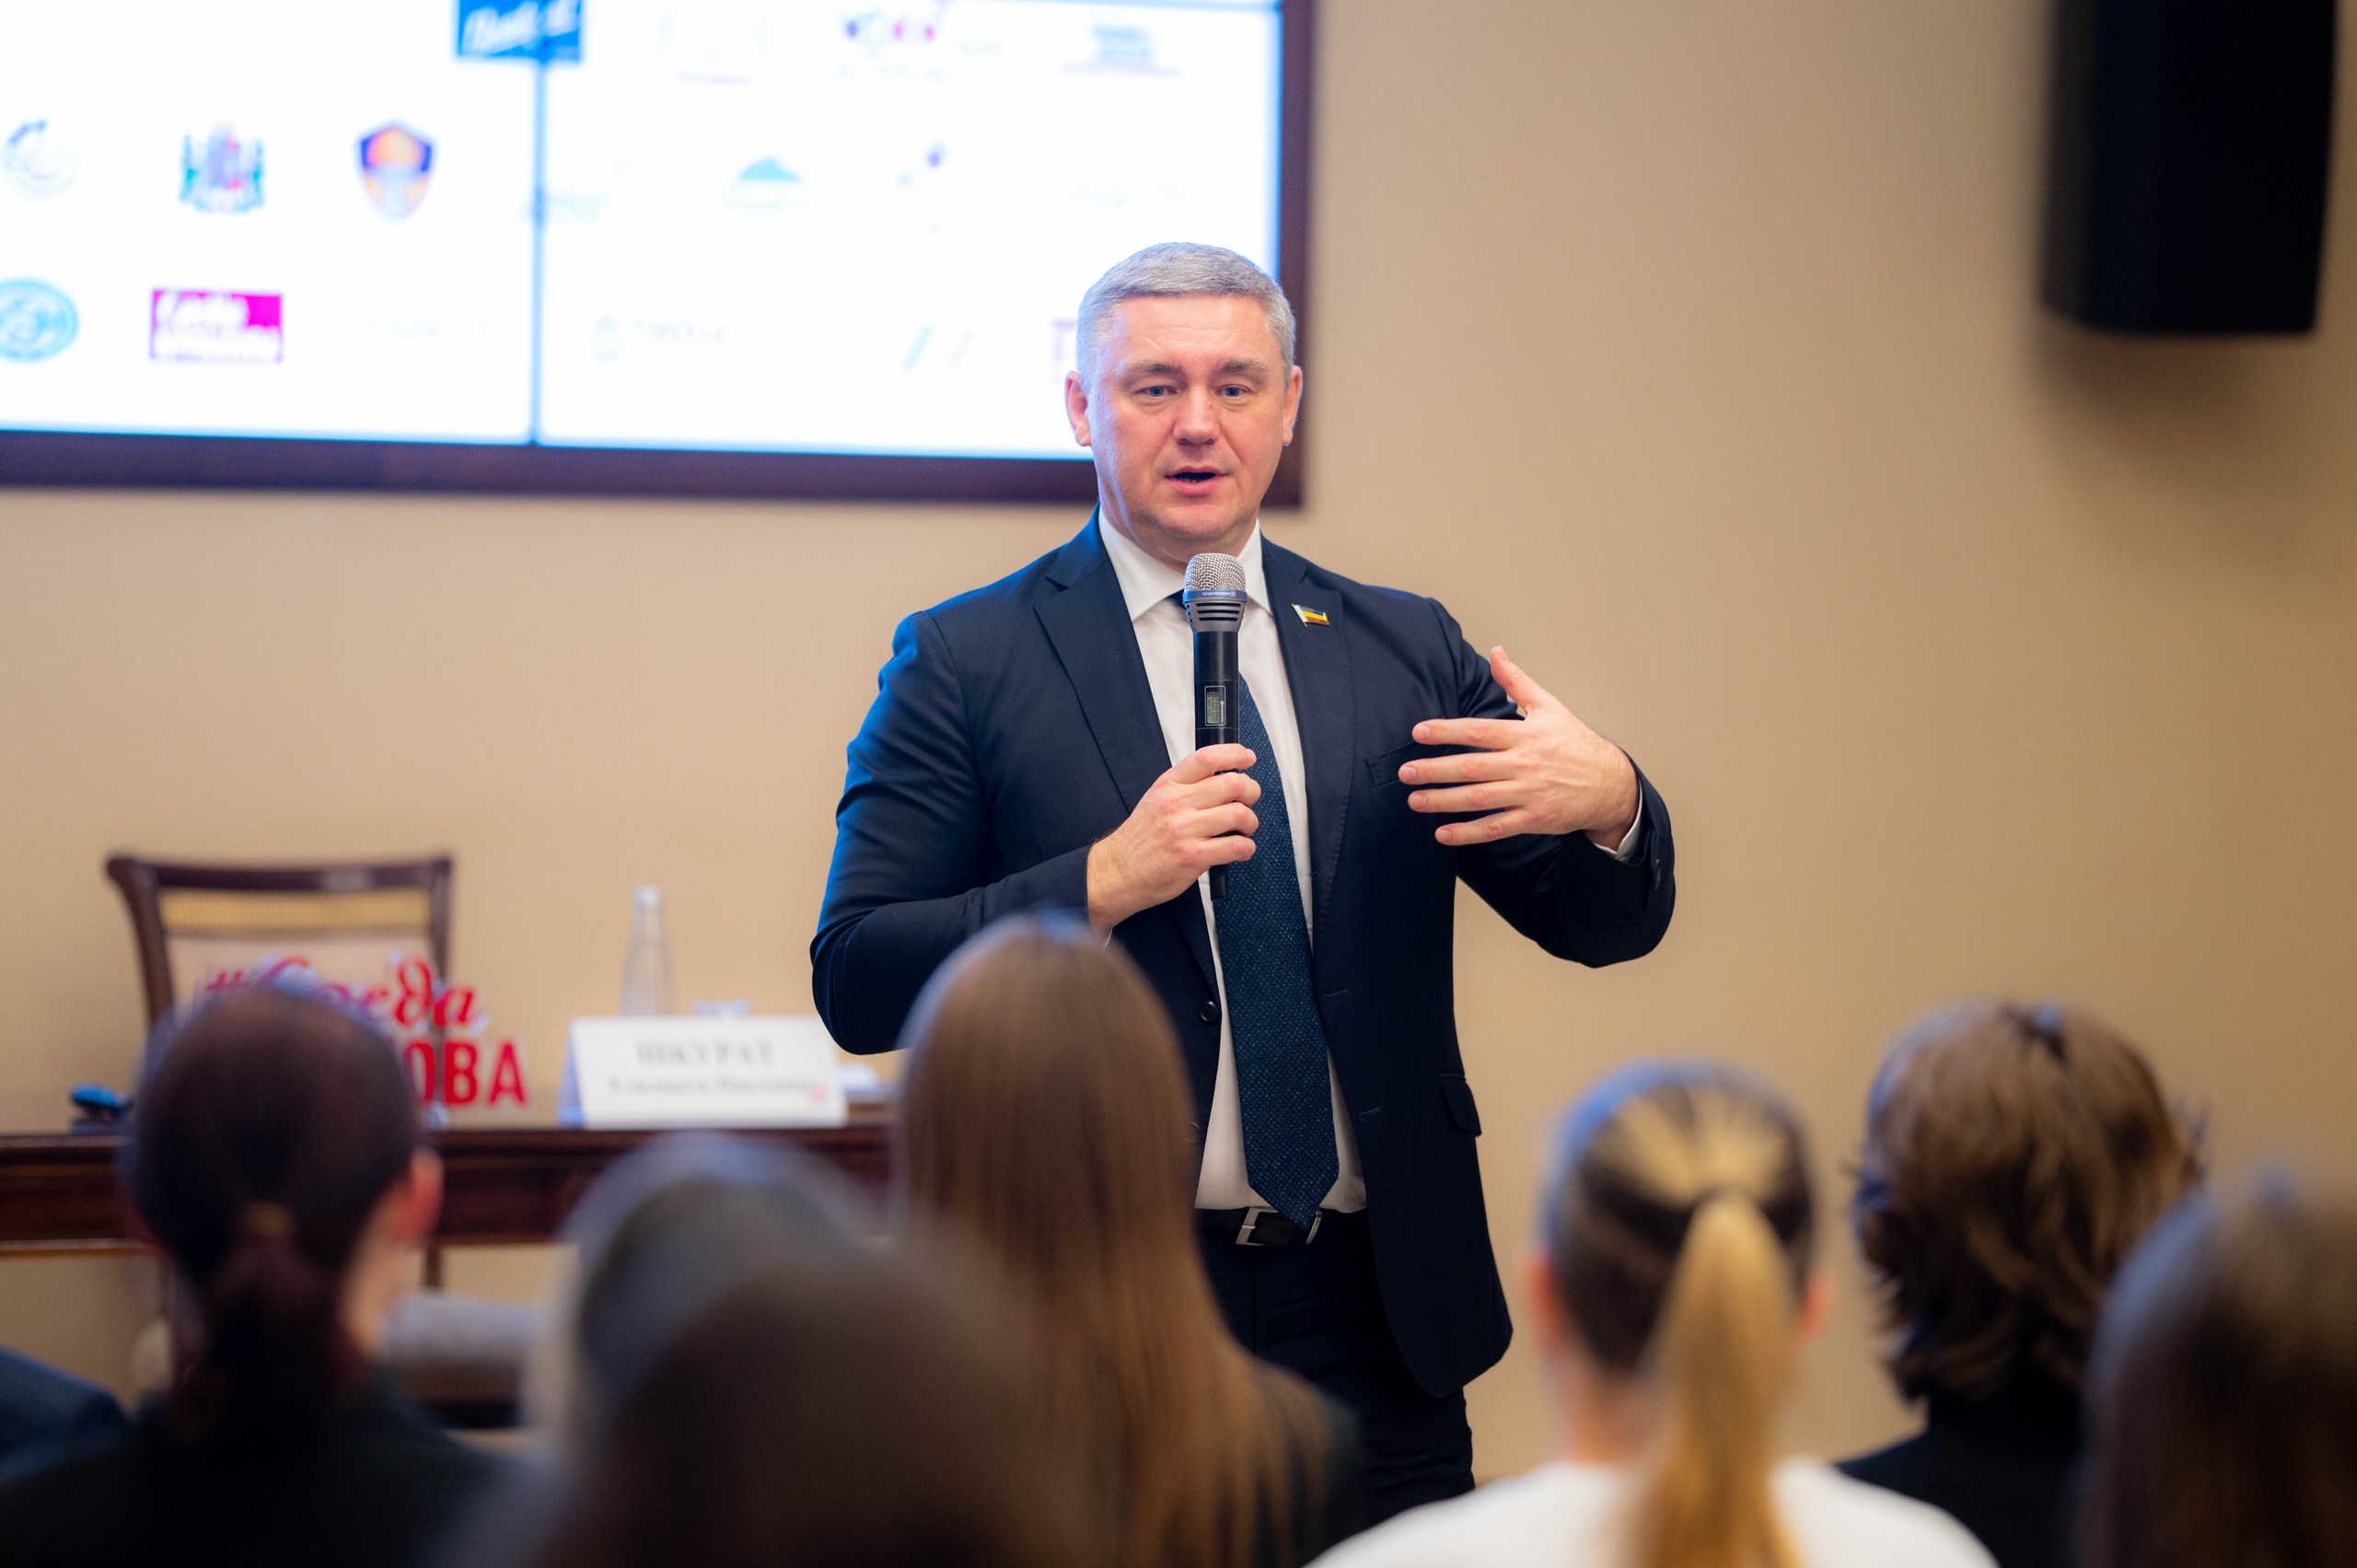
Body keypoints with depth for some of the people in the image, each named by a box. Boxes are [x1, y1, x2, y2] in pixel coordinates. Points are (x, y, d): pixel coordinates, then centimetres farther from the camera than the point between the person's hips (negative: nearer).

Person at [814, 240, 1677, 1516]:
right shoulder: (967, 662, 0)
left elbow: (1607, 926, 8)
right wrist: (1107, 881, -19)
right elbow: (856, 984, -6)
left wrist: (1608, 803, -15)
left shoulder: (1404, 650, 11)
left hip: (1372, 1321, 3)